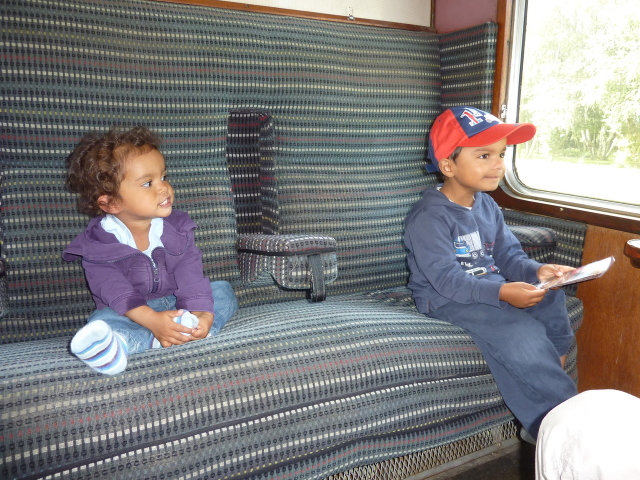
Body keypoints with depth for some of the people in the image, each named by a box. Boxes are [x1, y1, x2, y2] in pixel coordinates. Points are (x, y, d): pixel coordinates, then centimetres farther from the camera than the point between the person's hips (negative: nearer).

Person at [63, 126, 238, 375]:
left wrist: (202, 311, -32)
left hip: (177, 302, 3)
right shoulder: (97, 242, -11)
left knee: (223, 291, -17)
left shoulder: (176, 226, -3)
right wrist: (151, 319, -39)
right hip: (130, 310, -3)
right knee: (103, 318, -30)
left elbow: (189, 271, -14)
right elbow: (113, 289, -23)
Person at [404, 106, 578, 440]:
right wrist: (501, 293, -34)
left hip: (494, 287, 9)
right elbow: (447, 279, -23)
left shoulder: (487, 206, 12)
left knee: (551, 300, -13)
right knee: (521, 332, -27)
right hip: (446, 300, -8)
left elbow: (508, 255, 9)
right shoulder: (429, 217, -17)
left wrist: (536, 271, -12)